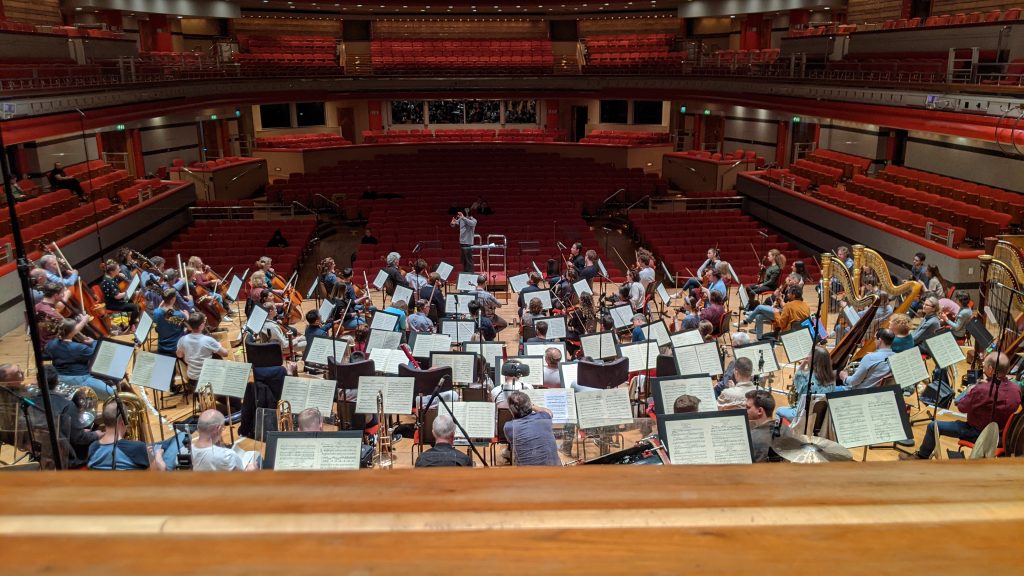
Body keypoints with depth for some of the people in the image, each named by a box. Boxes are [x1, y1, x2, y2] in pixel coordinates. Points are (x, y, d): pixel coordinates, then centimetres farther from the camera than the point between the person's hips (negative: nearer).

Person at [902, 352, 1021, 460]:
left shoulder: (982, 390, -33)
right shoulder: (1016, 388, -12)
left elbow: (961, 407, -16)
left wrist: (969, 392, 1)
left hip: (979, 433, -7)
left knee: (933, 426, 6)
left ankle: (921, 456, 26)